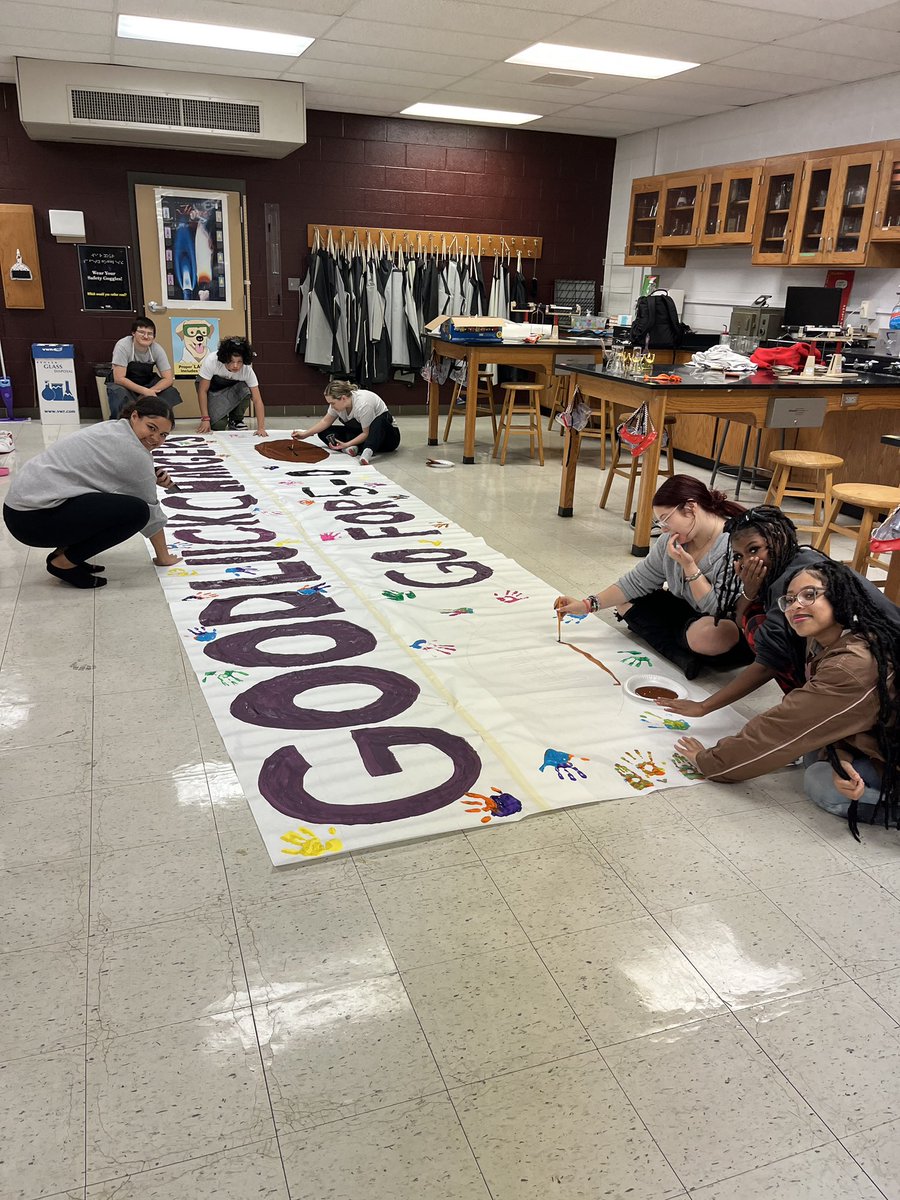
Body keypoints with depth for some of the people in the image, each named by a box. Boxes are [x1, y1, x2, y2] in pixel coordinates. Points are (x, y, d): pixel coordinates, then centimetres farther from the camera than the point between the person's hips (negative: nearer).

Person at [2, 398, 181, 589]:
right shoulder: (133, 451, -13)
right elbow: (149, 507, -5)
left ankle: (64, 551, 14)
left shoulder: (114, 430, 14)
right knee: (136, 510, -15)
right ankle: (64, 562, -4)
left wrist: (152, 481, 8)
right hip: (36, 517, -10)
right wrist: (163, 556, 6)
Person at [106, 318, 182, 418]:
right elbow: (119, 378, -27)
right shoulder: (123, 346, -24)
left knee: (171, 393, -21)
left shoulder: (157, 349, -15)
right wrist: (145, 391, -35)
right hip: (125, 385, -3)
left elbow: (168, 378, -15)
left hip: (147, 385, 3)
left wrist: (148, 392, -29)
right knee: (118, 392, -36)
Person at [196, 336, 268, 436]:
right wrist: (205, 419, -30)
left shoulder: (247, 370, -30)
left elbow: (257, 400, -30)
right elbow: (202, 391, -25)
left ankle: (235, 420, -5)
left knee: (245, 390, -33)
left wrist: (261, 428, -41)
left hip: (232, 387, 2)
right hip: (210, 387, -2)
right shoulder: (211, 361, -35)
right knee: (218, 425, -23)